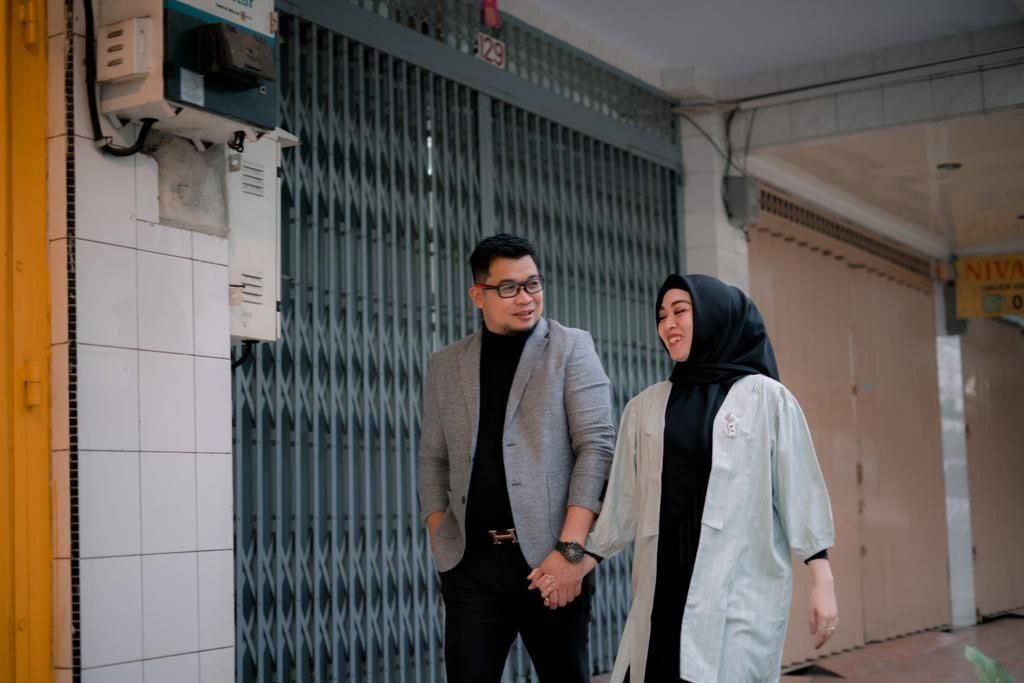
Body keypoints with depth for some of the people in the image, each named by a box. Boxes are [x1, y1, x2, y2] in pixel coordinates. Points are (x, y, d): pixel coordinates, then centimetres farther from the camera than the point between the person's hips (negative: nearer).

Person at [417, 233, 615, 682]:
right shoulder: (445, 365, 11)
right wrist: (441, 544, 3)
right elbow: (433, 459, 15)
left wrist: (570, 548, -15)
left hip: (549, 557, -2)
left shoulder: (571, 348, 2)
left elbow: (597, 445, -6)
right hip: (470, 564, 2)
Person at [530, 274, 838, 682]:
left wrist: (822, 581, -5)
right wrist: (578, 565, 14)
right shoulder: (644, 408, 13)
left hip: (741, 587, -3)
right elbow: (624, 502, 16)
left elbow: (799, 491, -1)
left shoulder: (766, 398, 2)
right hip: (664, 588, 4)